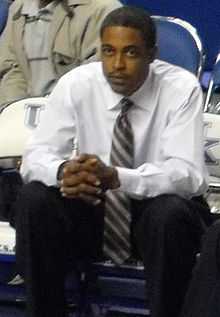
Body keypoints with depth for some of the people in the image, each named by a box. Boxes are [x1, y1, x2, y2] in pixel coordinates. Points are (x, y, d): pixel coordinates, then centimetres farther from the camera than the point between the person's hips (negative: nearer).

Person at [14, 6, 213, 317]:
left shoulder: (181, 88, -17)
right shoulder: (76, 84, -10)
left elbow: (189, 174, -26)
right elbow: (35, 156, -12)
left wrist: (115, 177, -43)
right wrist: (63, 171, -38)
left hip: (155, 211, -2)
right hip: (90, 208, 3)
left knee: (171, 215, -36)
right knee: (33, 200, -25)